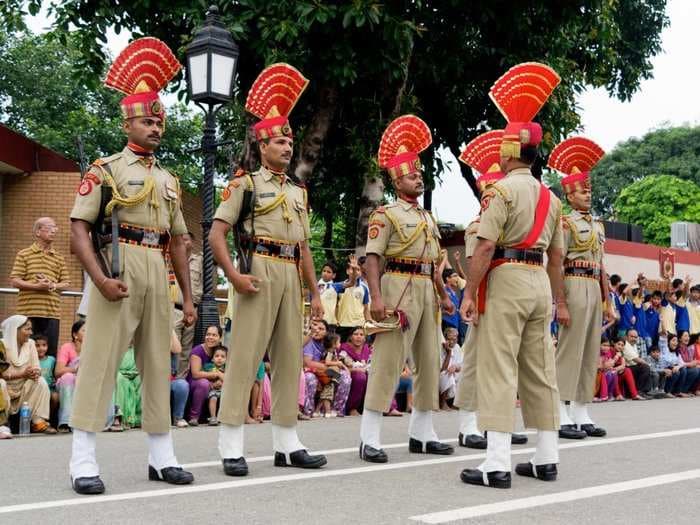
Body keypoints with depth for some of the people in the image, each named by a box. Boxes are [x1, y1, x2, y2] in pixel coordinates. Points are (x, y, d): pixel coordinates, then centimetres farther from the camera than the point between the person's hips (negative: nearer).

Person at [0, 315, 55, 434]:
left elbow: (37, 367, -1)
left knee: (41, 381, -20)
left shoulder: (30, 343, 1)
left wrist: (36, 372, -26)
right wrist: (22, 374, -30)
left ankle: (38, 422, -21)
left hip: (23, 389, 5)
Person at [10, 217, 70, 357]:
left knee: (51, 352, 0)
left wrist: (52, 286, -10)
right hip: (28, 311, -2)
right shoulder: (23, 255, 6)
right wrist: (36, 286, -15)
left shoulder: (59, 258, 15)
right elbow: (14, 281, -1)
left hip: (52, 312, 2)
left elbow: (66, 284, 11)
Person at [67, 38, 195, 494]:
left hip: (158, 276, 6)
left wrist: (188, 296, 15)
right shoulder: (106, 169, 3)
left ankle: (162, 457, 15)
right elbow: (79, 230, -6)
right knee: (101, 359, -8)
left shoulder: (169, 180, 20)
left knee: (159, 363, 8)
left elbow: (178, 242, 21)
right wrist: (100, 279, -20)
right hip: (118, 270, -6)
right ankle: (84, 461, -4)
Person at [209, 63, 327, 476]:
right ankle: (232, 448, -5)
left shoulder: (299, 192, 21)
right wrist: (234, 275, -17)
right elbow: (217, 233, -5)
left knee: (289, 359, 8)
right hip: (260, 273, -6)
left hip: (292, 277, 7)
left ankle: (287, 444, 15)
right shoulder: (246, 183, 3)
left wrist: (315, 292, 16)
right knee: (245, 357, -8)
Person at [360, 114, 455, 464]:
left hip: (426, 291, 8)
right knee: (388, 361, -11)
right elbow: (372, 258, -11)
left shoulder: (428, 218, 21)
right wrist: (376, 297, -22)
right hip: (400, 287, -8)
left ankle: (421, 433, 18)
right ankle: (369, 438, -9)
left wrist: (443, 294, 17)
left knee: (428, 362, 9)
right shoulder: (386, 215, -2)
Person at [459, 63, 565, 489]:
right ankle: (547, 459, 16)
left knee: (498, 369, -7)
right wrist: (561, 301, 21)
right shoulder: (550, 197, 15)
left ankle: (498, 465, -10)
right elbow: (557, 255, 16)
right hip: (540, 282, 8)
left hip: (506, 280, -7)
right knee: (540, 370, 11)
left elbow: (486, 247, -16)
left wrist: (469, 293, -12)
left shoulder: (502, 189, -8)